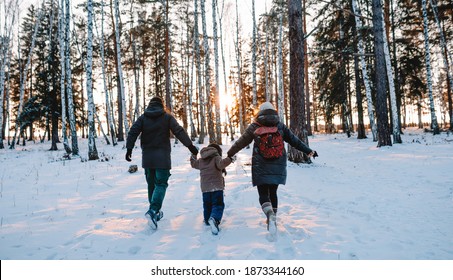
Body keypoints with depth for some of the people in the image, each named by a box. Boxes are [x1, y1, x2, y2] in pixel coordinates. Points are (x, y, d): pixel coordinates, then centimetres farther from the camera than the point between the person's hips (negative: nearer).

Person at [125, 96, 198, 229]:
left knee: (151, 184, 14)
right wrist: (190, 146, -8)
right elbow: (179, 131, -7)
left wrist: (129, 148, -4)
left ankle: (155, 212, 22)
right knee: (161, 184, -3)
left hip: (147, 157, 3)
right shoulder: (167, 117, 2)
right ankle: (153, 210, -24)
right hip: (162, 157, -3)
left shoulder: (142, 118, 7)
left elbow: (133, 132, -4)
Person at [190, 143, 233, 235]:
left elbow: (193, 163, 32)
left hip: (205, 188, 6)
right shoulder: (216, 158, -5)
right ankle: (214, 219, -32)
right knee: (218, 205, -7)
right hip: (217, 187, -5)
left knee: (207, 205, 22)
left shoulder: (200, 160, 14)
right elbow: (221, 163, -27)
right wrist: (229, 159, -29)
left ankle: (207, 220, 34)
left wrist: (193, 154, 45)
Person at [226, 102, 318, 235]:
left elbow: (241, 142, 7)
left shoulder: (254, 127, 0)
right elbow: (294, 140, 6)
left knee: (263, 193, 0)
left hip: (260, 167, -2)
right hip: (278, 167, 3)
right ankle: (272, 218, 23)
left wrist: (229, 154, 20)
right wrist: (308, 151, 15)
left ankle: (270, 215, -25)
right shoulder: (280, 126, 5)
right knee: (273, 192, 16)